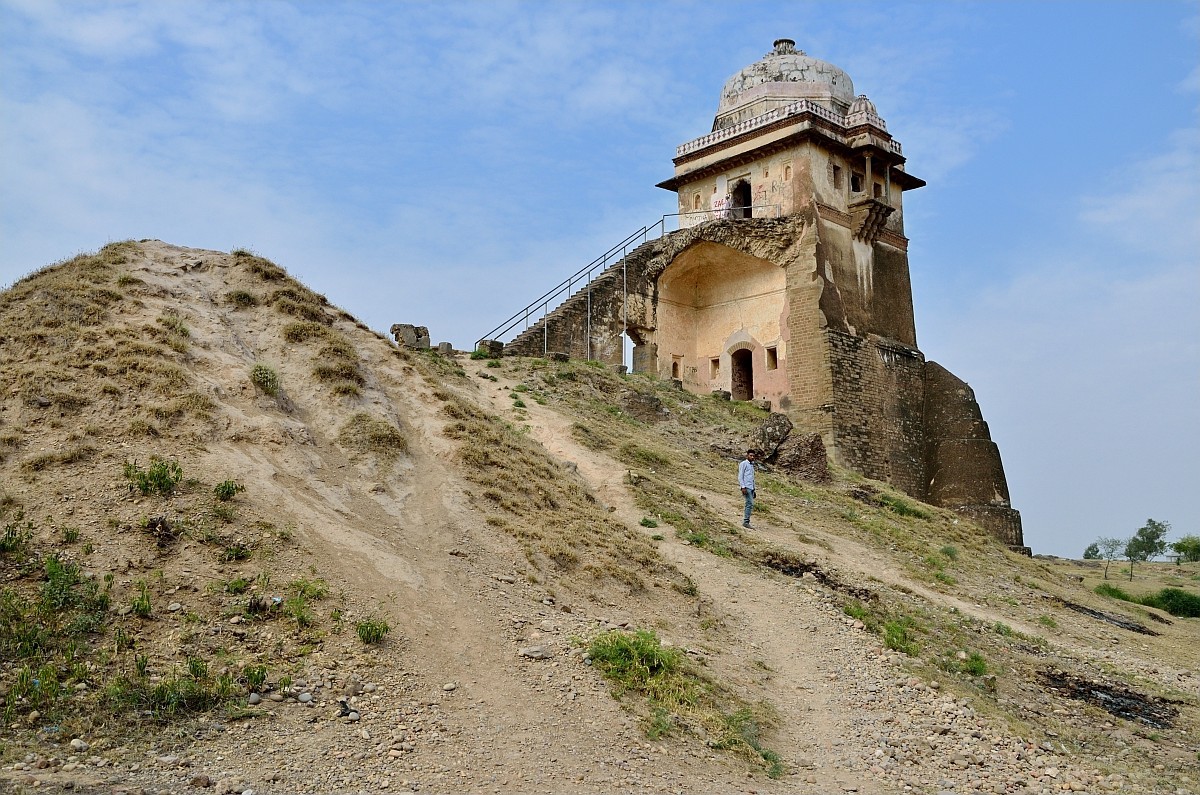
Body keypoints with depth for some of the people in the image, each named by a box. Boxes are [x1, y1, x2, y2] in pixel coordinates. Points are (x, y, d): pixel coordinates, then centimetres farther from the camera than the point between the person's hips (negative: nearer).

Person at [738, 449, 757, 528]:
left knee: (750, 504, 5)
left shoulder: (752, 465, 22)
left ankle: (745, 521, 8)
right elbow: (740, 476, -8)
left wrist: (753, 489, 21)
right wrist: (743, 487, -18)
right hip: (746, 487, -8)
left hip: (751, 488, 8)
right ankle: (746, 522, -16)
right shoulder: (743, 464, -1)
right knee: (750, 503, -16)